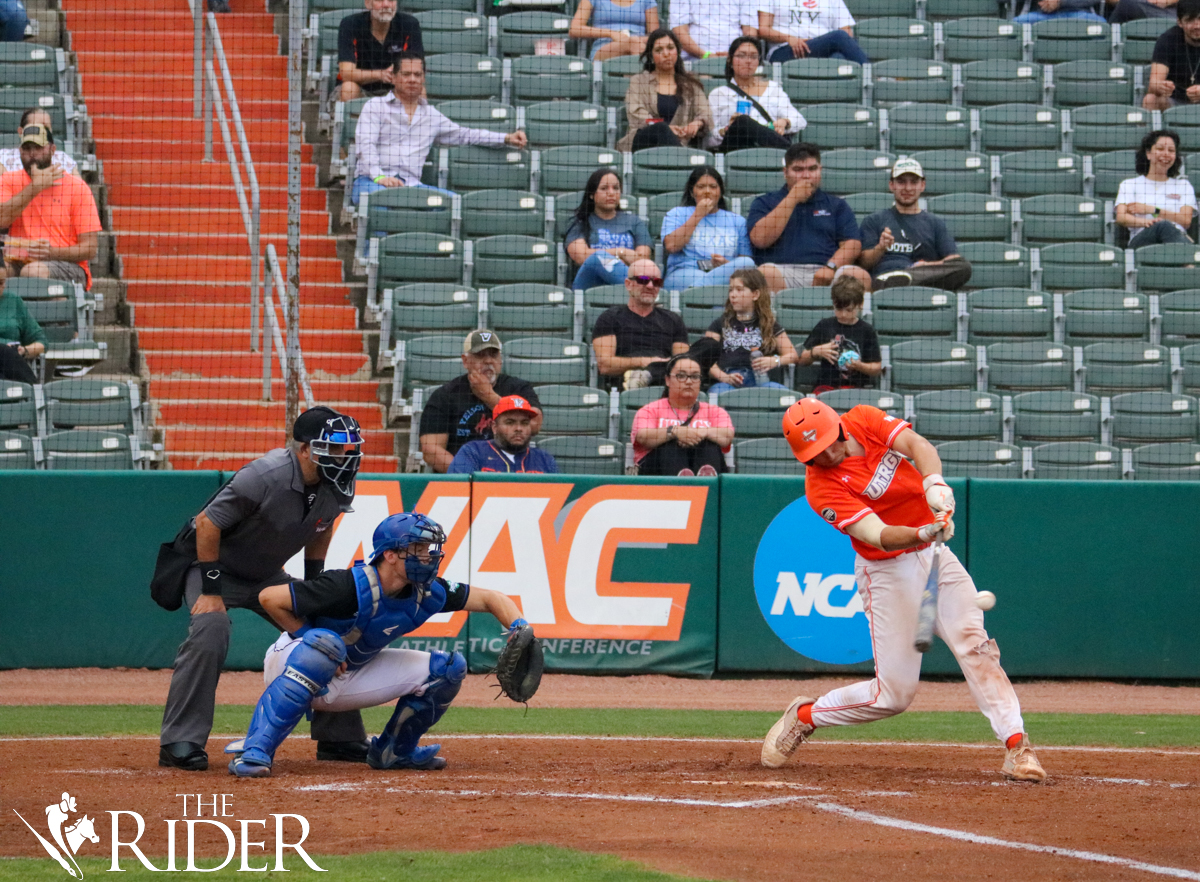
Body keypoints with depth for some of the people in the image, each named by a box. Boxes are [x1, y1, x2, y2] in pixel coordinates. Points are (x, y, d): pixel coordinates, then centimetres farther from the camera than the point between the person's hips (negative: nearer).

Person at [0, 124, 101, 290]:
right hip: (19, 262, 2)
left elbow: (90, 248, -1)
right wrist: (35, 186, -8)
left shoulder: (76, 186, 4)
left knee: (35, 272, -37)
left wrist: (52, 253, -19)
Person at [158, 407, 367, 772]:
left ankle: (339, 738, 15)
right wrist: (210, 589, -26)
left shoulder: (337, 488, -12)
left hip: (267, 577, 7)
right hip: (216, 566, -7)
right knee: (210, 629, -32)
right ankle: (179, 744, -29)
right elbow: (207, 523, -26)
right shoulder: (264, 478, -33)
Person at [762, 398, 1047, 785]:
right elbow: (879, 537, -29)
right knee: (894, 693, -4)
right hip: (888, 572, -4)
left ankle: (1016, 746, -19)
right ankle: (804, 716, 20)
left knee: (973, 642, -16)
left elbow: (917, 445, -21)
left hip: (933, 552, 4)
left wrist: (933, 482, -42)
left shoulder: (864, 420, -5)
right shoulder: (821, 488, -19)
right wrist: (924, 534, -48)